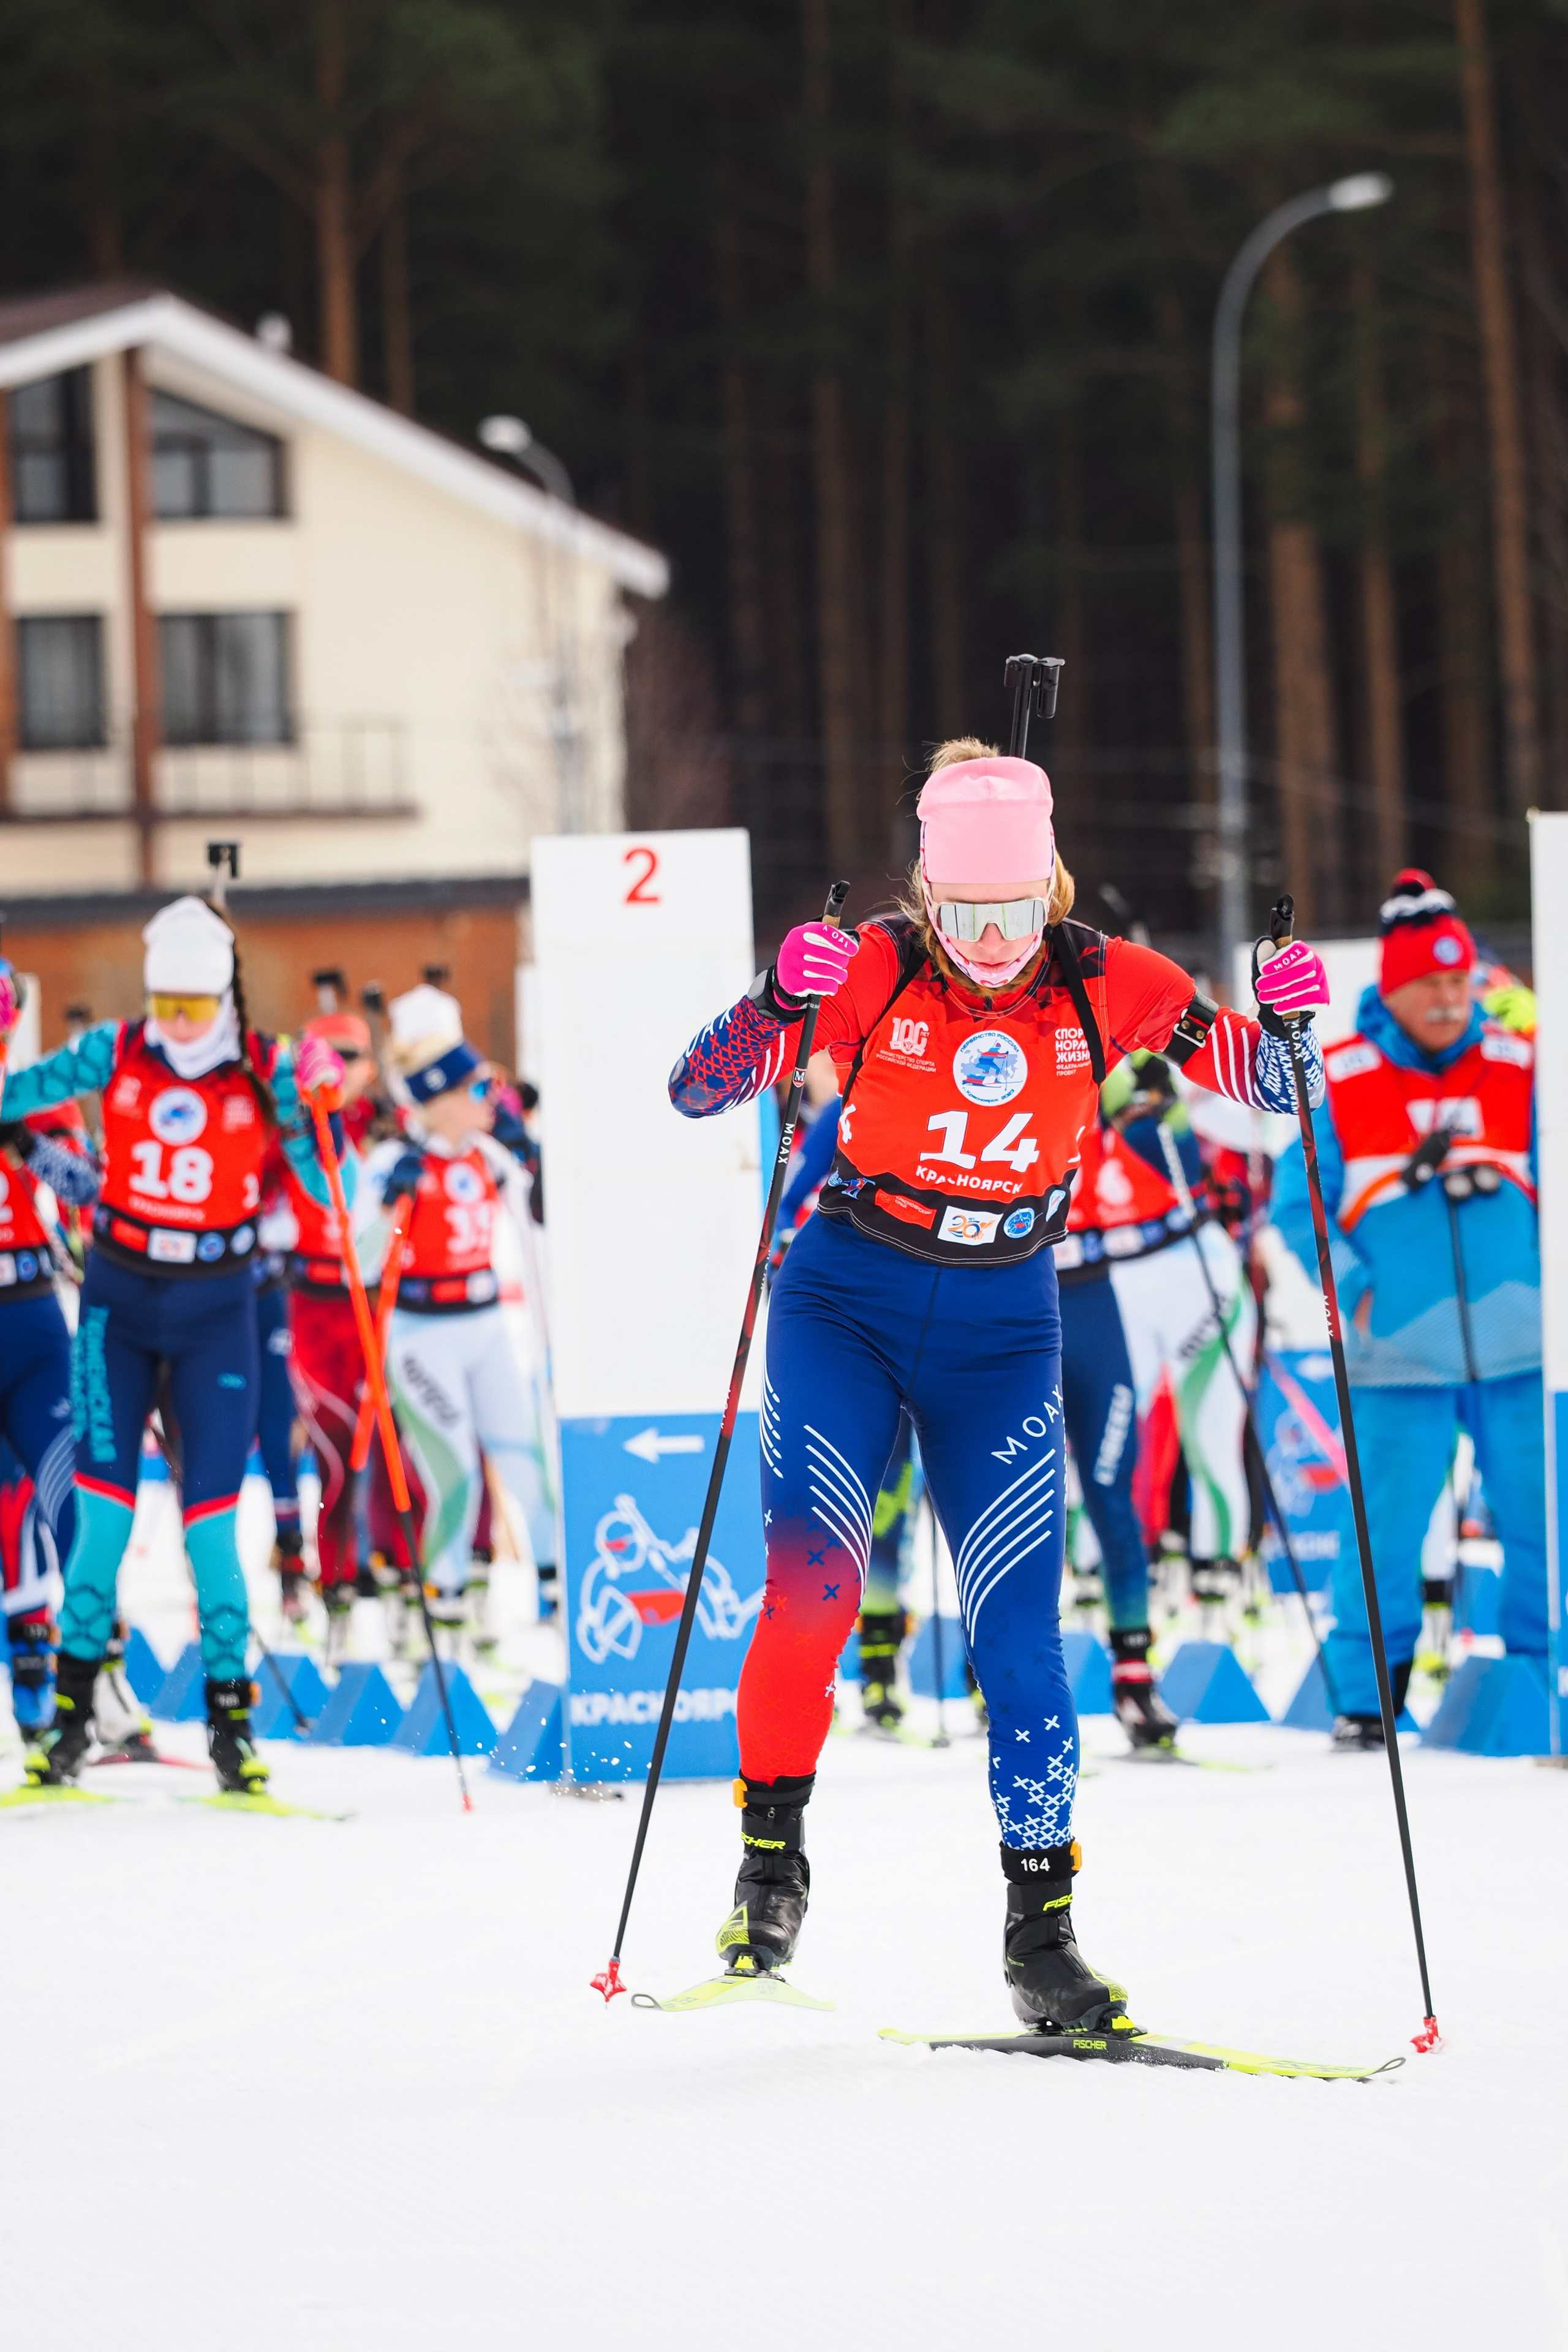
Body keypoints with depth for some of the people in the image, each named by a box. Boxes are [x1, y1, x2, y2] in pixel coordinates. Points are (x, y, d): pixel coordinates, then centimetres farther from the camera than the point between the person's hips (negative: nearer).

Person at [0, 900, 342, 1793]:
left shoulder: (265, 1072, -7)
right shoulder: (116, 1054, -3)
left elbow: (332, 1192, -7)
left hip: (216, 1309, -1)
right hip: (119, 1298, 1)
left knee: (210, 1526, -3)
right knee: (102, 1512, -3)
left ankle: (232, 1718, 7)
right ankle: (72, 1711, 7)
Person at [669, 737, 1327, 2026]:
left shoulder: (1105, 984, -8)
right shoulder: (873, 971, -12)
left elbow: (1267, 1087, 1)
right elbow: (697, 1094, -16)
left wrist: (1287, 1022, -22)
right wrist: (778, 999, -34)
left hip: (1002, 1335, 1)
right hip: (847, 1305, -1)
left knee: (1019, 1638, -5)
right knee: (812, 1582, -20)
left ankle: (1042, 1930, 5)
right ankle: (772, 1852, 0)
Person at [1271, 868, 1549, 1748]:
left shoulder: (1520, 1071, 5)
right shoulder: (1340, 1083, 0)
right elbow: (1297, 1202, 5)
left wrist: (1551, 1292, 1)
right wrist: (1352, 1288, -6)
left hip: (1519, 1347, 2)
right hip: (1399, 1354, -2)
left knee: (1538, 1523, 4)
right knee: (1385, 1531, -1)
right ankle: (1366, 1700, 12)